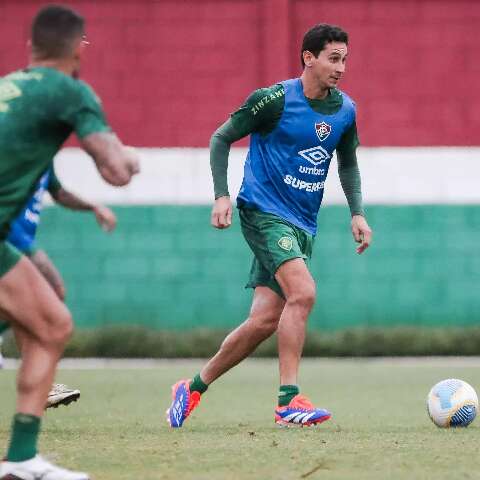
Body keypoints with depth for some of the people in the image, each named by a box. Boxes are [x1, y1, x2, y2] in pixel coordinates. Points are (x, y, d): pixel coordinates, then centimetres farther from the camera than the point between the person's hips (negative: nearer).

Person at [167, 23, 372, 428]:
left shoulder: (345, 110, 6)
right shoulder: (275, 100, -11)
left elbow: (348, 163, 22)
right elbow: (222, 138, -2)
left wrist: (357, 213, 10)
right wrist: (222, 195, -12)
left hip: (302, 226, 6)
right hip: (263, 211, -6)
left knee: (265, 322, 2)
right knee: (303, 292, -26)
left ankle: (193, 388, 18)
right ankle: (289, 401, -22)